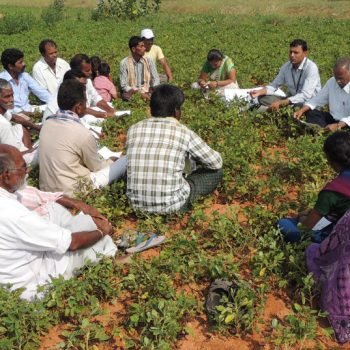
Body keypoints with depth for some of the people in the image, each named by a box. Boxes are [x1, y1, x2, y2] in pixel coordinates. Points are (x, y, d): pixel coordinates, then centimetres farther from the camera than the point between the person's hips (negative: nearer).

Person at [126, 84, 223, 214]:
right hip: (172, 206, -5)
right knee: (216, 170, 14)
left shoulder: (133, 130, 2)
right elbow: (217, 162, 3)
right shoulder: (184, 133, -8)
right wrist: (193, 154, 24)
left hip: (137, 204, 5)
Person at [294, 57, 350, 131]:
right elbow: (317, 99, 10)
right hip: (332, 119, 7)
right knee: (311, 113, -11)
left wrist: (338, 125, -39)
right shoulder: (332, 82, 3)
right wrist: (302, 110, -7)